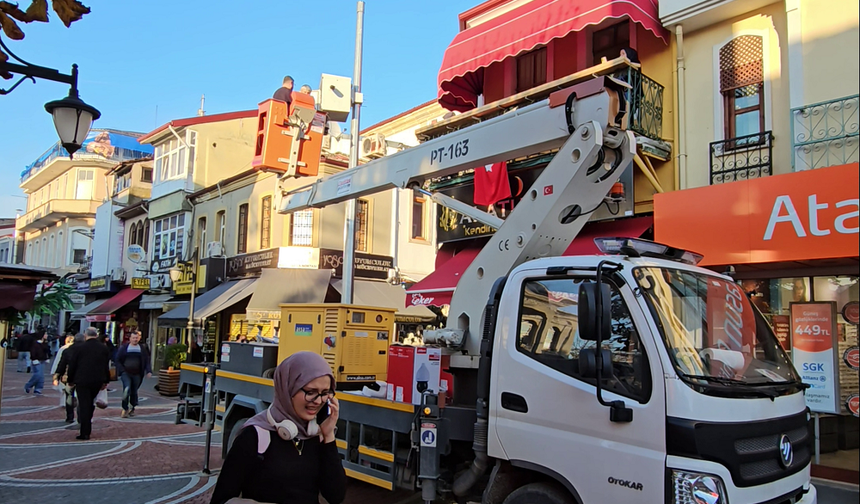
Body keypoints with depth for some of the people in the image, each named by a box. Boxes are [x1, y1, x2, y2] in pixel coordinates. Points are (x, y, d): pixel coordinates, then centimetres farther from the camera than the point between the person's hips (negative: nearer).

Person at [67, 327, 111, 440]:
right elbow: (107, 366, 10)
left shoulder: (80, 348, -6)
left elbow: (72, 365, -2)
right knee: (90, 404, 16)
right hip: (98, 381, 4)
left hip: (82, 381, -4)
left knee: (84, 405, -1)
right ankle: (87, 430, 17)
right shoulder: (104, 349, 5)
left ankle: (85, 433, -3)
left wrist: (70, 380, 10)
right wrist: (106, 381, 17)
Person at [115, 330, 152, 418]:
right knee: (127, 389, -22)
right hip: (126, 373, -2)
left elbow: (147, 361, 8)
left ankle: (132, 409, 23)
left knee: (134, 392, 8)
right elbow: (118, 360, 4)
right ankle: (125, 409, -11)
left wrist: (148, 371, -6)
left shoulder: (142, 349, 8)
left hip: (137, 374, 2)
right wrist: (122, 370, -9)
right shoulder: (124, 348, 3)